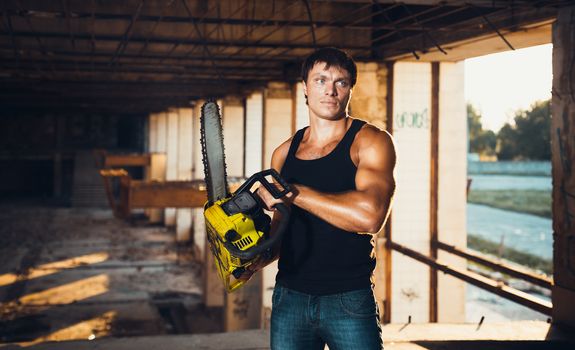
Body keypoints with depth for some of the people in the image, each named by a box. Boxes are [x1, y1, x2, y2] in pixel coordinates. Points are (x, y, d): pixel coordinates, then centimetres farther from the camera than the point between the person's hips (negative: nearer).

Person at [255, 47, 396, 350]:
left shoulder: (370, 142, -6)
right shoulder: (284, 154, 10)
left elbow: (369, 215, -24)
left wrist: (293, 192, -18)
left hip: (349, 300, -4)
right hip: (289, 298, 4)